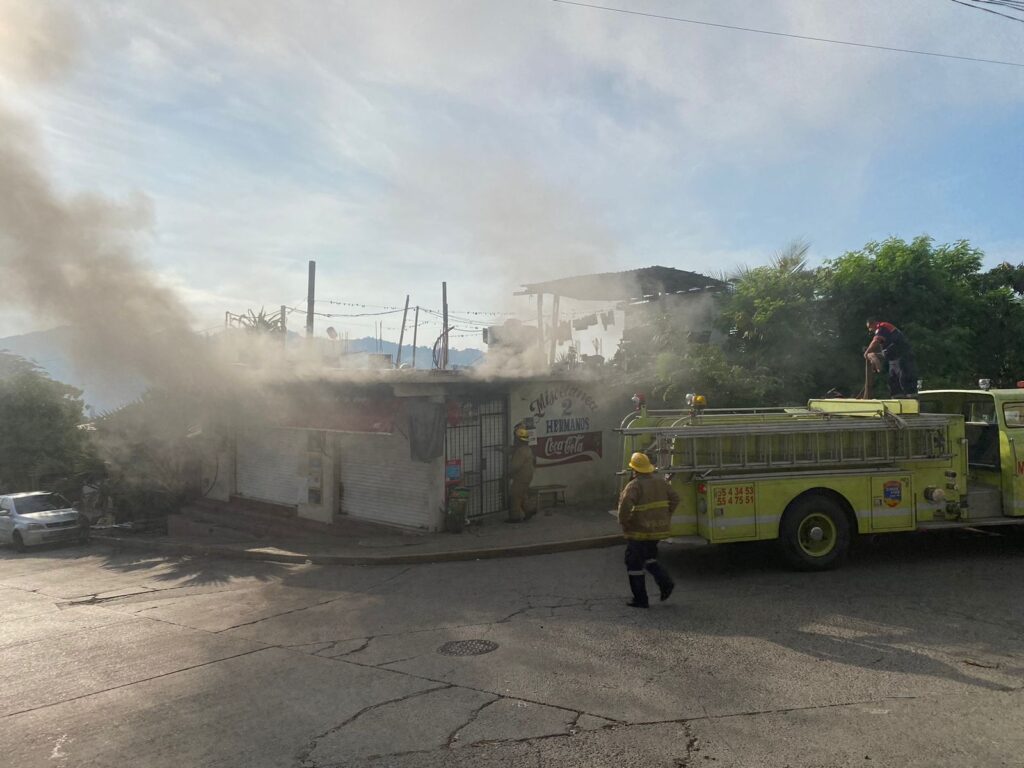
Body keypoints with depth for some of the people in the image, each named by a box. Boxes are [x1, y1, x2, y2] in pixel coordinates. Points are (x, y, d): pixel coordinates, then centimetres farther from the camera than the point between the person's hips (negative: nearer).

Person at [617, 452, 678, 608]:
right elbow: (675, 498, 11)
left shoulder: (634, 485, -17)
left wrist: (623, 522, -16)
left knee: (634, 564, 5)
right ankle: (665, 582, 8)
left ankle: (640, 599, 8)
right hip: (658, 529, 7)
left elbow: (625, 504, -31)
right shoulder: (660, 482, 6)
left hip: (639, 531, -7)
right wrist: (665, 516, 14)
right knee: (649, 558, 26)